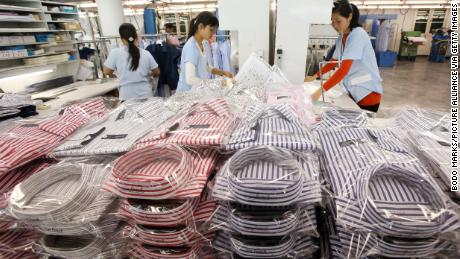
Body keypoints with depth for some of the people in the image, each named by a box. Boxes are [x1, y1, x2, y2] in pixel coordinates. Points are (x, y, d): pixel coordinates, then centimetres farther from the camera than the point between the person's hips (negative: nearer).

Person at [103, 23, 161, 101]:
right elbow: (157, 73, 4)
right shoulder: (145, 54, -4)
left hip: (127, 96, -1)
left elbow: (106, 72, 1)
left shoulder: (115, 53, -8)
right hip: (146, 95, 1)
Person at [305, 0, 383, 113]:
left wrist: (321, 90, -35)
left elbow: (344, 69, -29)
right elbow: (334, 62, 17)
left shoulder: (358, 34, -18)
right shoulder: (341, 37, 6)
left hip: (367, 93, -7)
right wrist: (315, 76, 7)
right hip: (354, 91, 7)